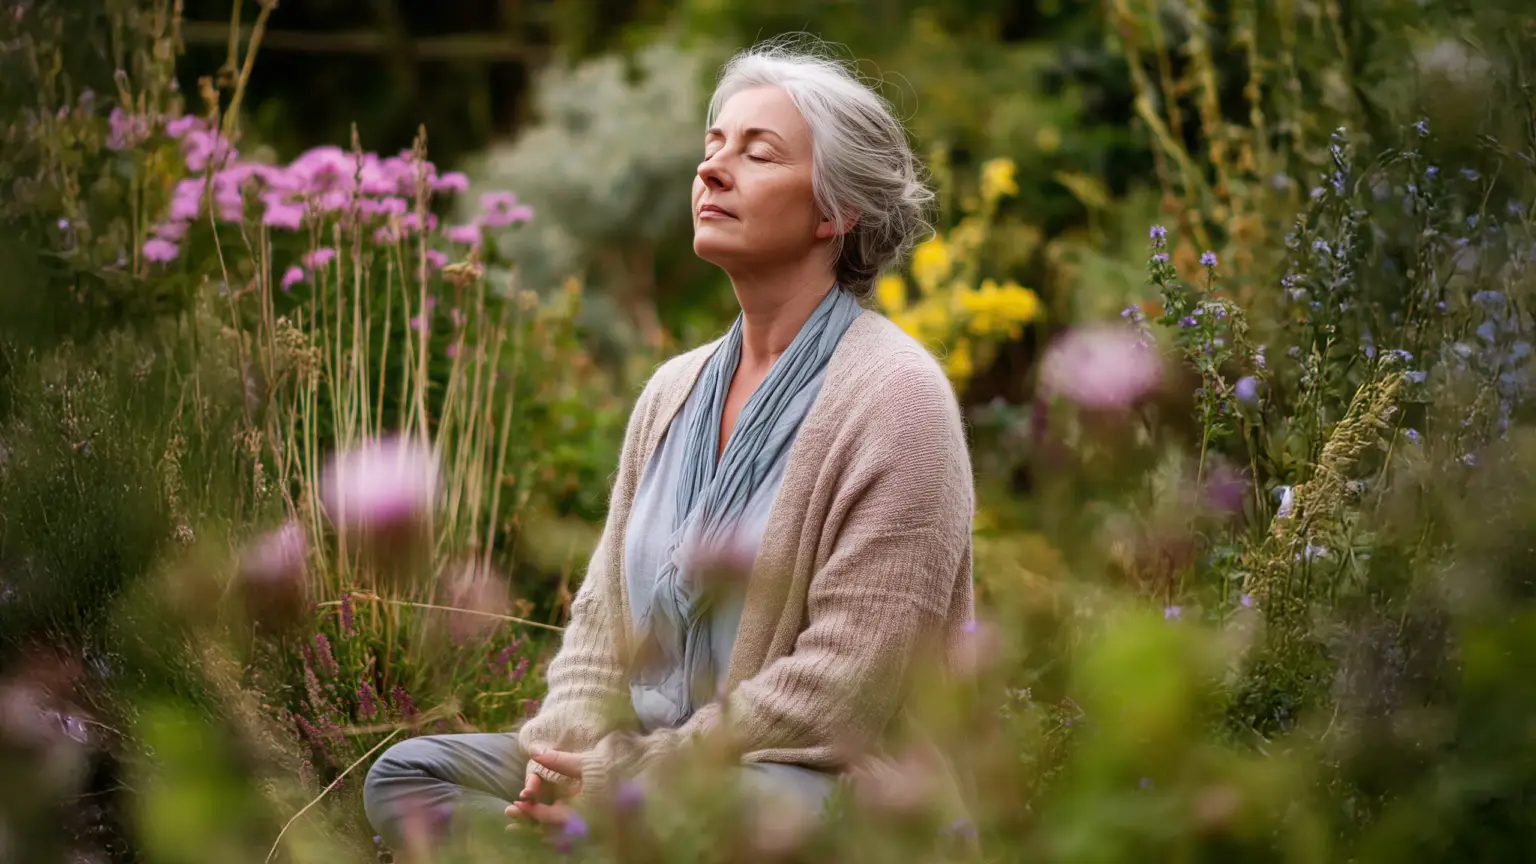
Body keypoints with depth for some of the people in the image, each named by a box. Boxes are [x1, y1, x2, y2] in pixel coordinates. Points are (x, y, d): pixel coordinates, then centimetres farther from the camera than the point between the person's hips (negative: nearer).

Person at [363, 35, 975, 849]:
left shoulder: (892, 396, -11)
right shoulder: (673, 391, 14)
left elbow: (847, 680, -17)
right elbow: (605, 607, 15)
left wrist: (626, 774, -16)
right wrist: (563, 751, -6)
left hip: (826, 782, -8)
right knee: (406, 774, -6)